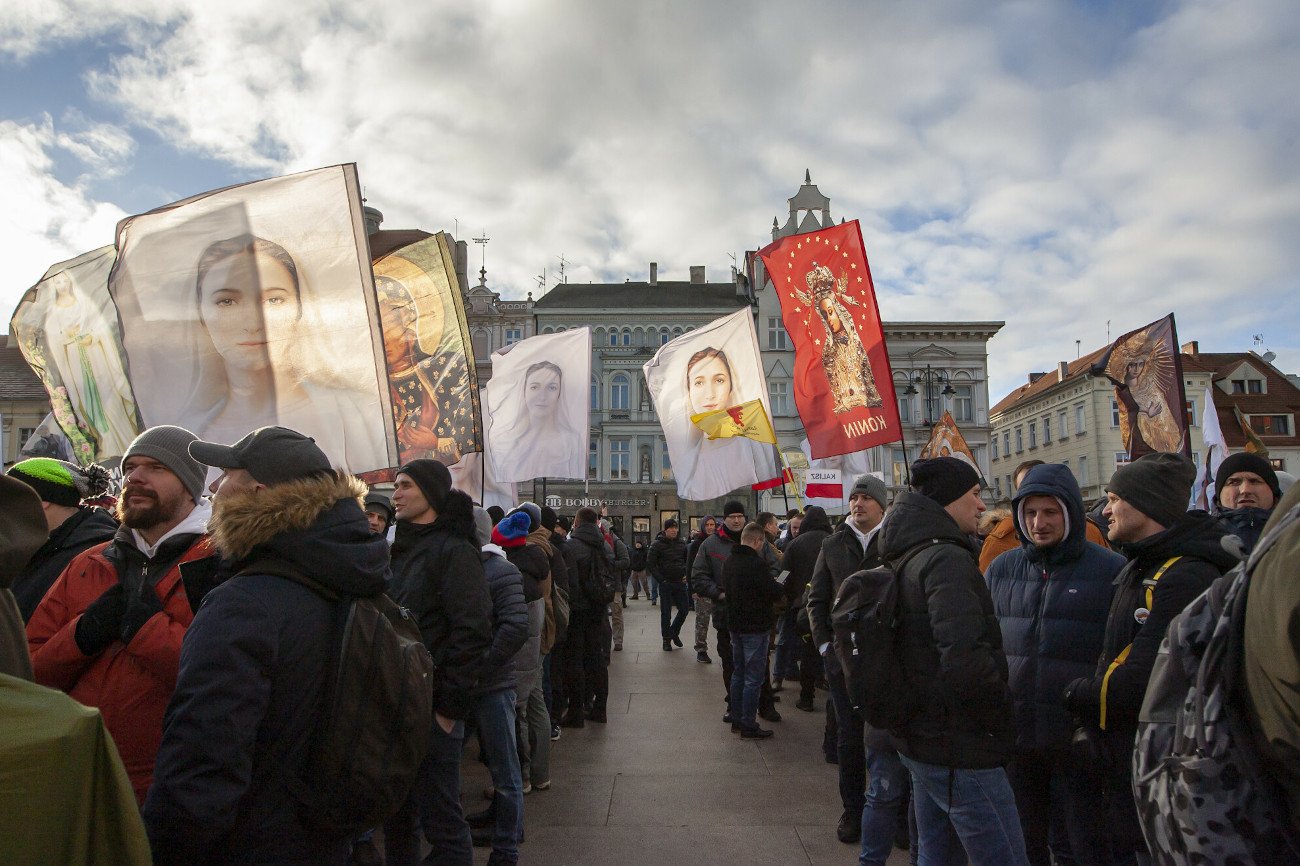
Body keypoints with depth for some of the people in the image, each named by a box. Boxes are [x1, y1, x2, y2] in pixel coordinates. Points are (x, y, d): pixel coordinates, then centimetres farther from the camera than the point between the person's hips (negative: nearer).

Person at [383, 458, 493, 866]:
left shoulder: (454, 550, -11)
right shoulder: (403, 549, 14)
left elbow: (472, 633, -18)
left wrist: (451, 706, -18)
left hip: (431, 709, -8)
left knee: (440, 819, 3)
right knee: (396, 815, 18)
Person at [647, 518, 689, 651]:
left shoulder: (682, 543, 7)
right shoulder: (658, 544, -7)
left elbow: (688, 560, 19)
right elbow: (650, 563, -8)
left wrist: (687, 574, 4)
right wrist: (661, 579, -12)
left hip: (680, 582, 4)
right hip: (666, 584, -4)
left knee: (684, 610, 6)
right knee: (666, 612, 4)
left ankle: (674, 632, 28)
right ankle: (666, 639, 16)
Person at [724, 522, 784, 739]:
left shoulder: (729, 562, 6)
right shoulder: (757, 563, -21)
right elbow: (775, 592, -19)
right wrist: (780, 585, 3)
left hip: (734, 625, 8)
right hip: (755, 627, -8)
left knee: (738, 674, 18)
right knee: (753, 678, 0)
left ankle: (737, 720, 26)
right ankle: (749, 726, 6)